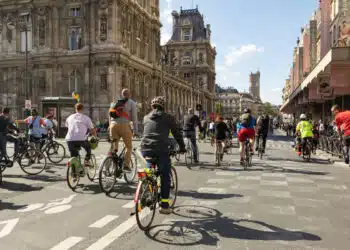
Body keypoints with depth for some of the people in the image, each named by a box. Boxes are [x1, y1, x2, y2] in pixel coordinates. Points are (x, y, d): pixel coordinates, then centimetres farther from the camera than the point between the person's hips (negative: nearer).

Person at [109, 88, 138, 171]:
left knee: (113, 146, 12)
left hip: (113, 125, 4)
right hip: (124, 125, -4)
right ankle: (126, 165, -1)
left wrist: (110, 127, 28)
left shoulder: (114, 102, 22)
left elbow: (110, 116, 23)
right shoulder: (132, 103, 9)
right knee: (129, 147, 10)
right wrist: (135, 131, 6)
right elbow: (134, 118, 4)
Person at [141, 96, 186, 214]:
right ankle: (164, 206, 8)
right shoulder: (168, 117, 11)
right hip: (161, 149, -4)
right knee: (165, 177, 7)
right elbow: (177, 133, 14)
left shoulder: (146, 117, 22)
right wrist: (182, 147, 26)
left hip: (145, 148, 4)